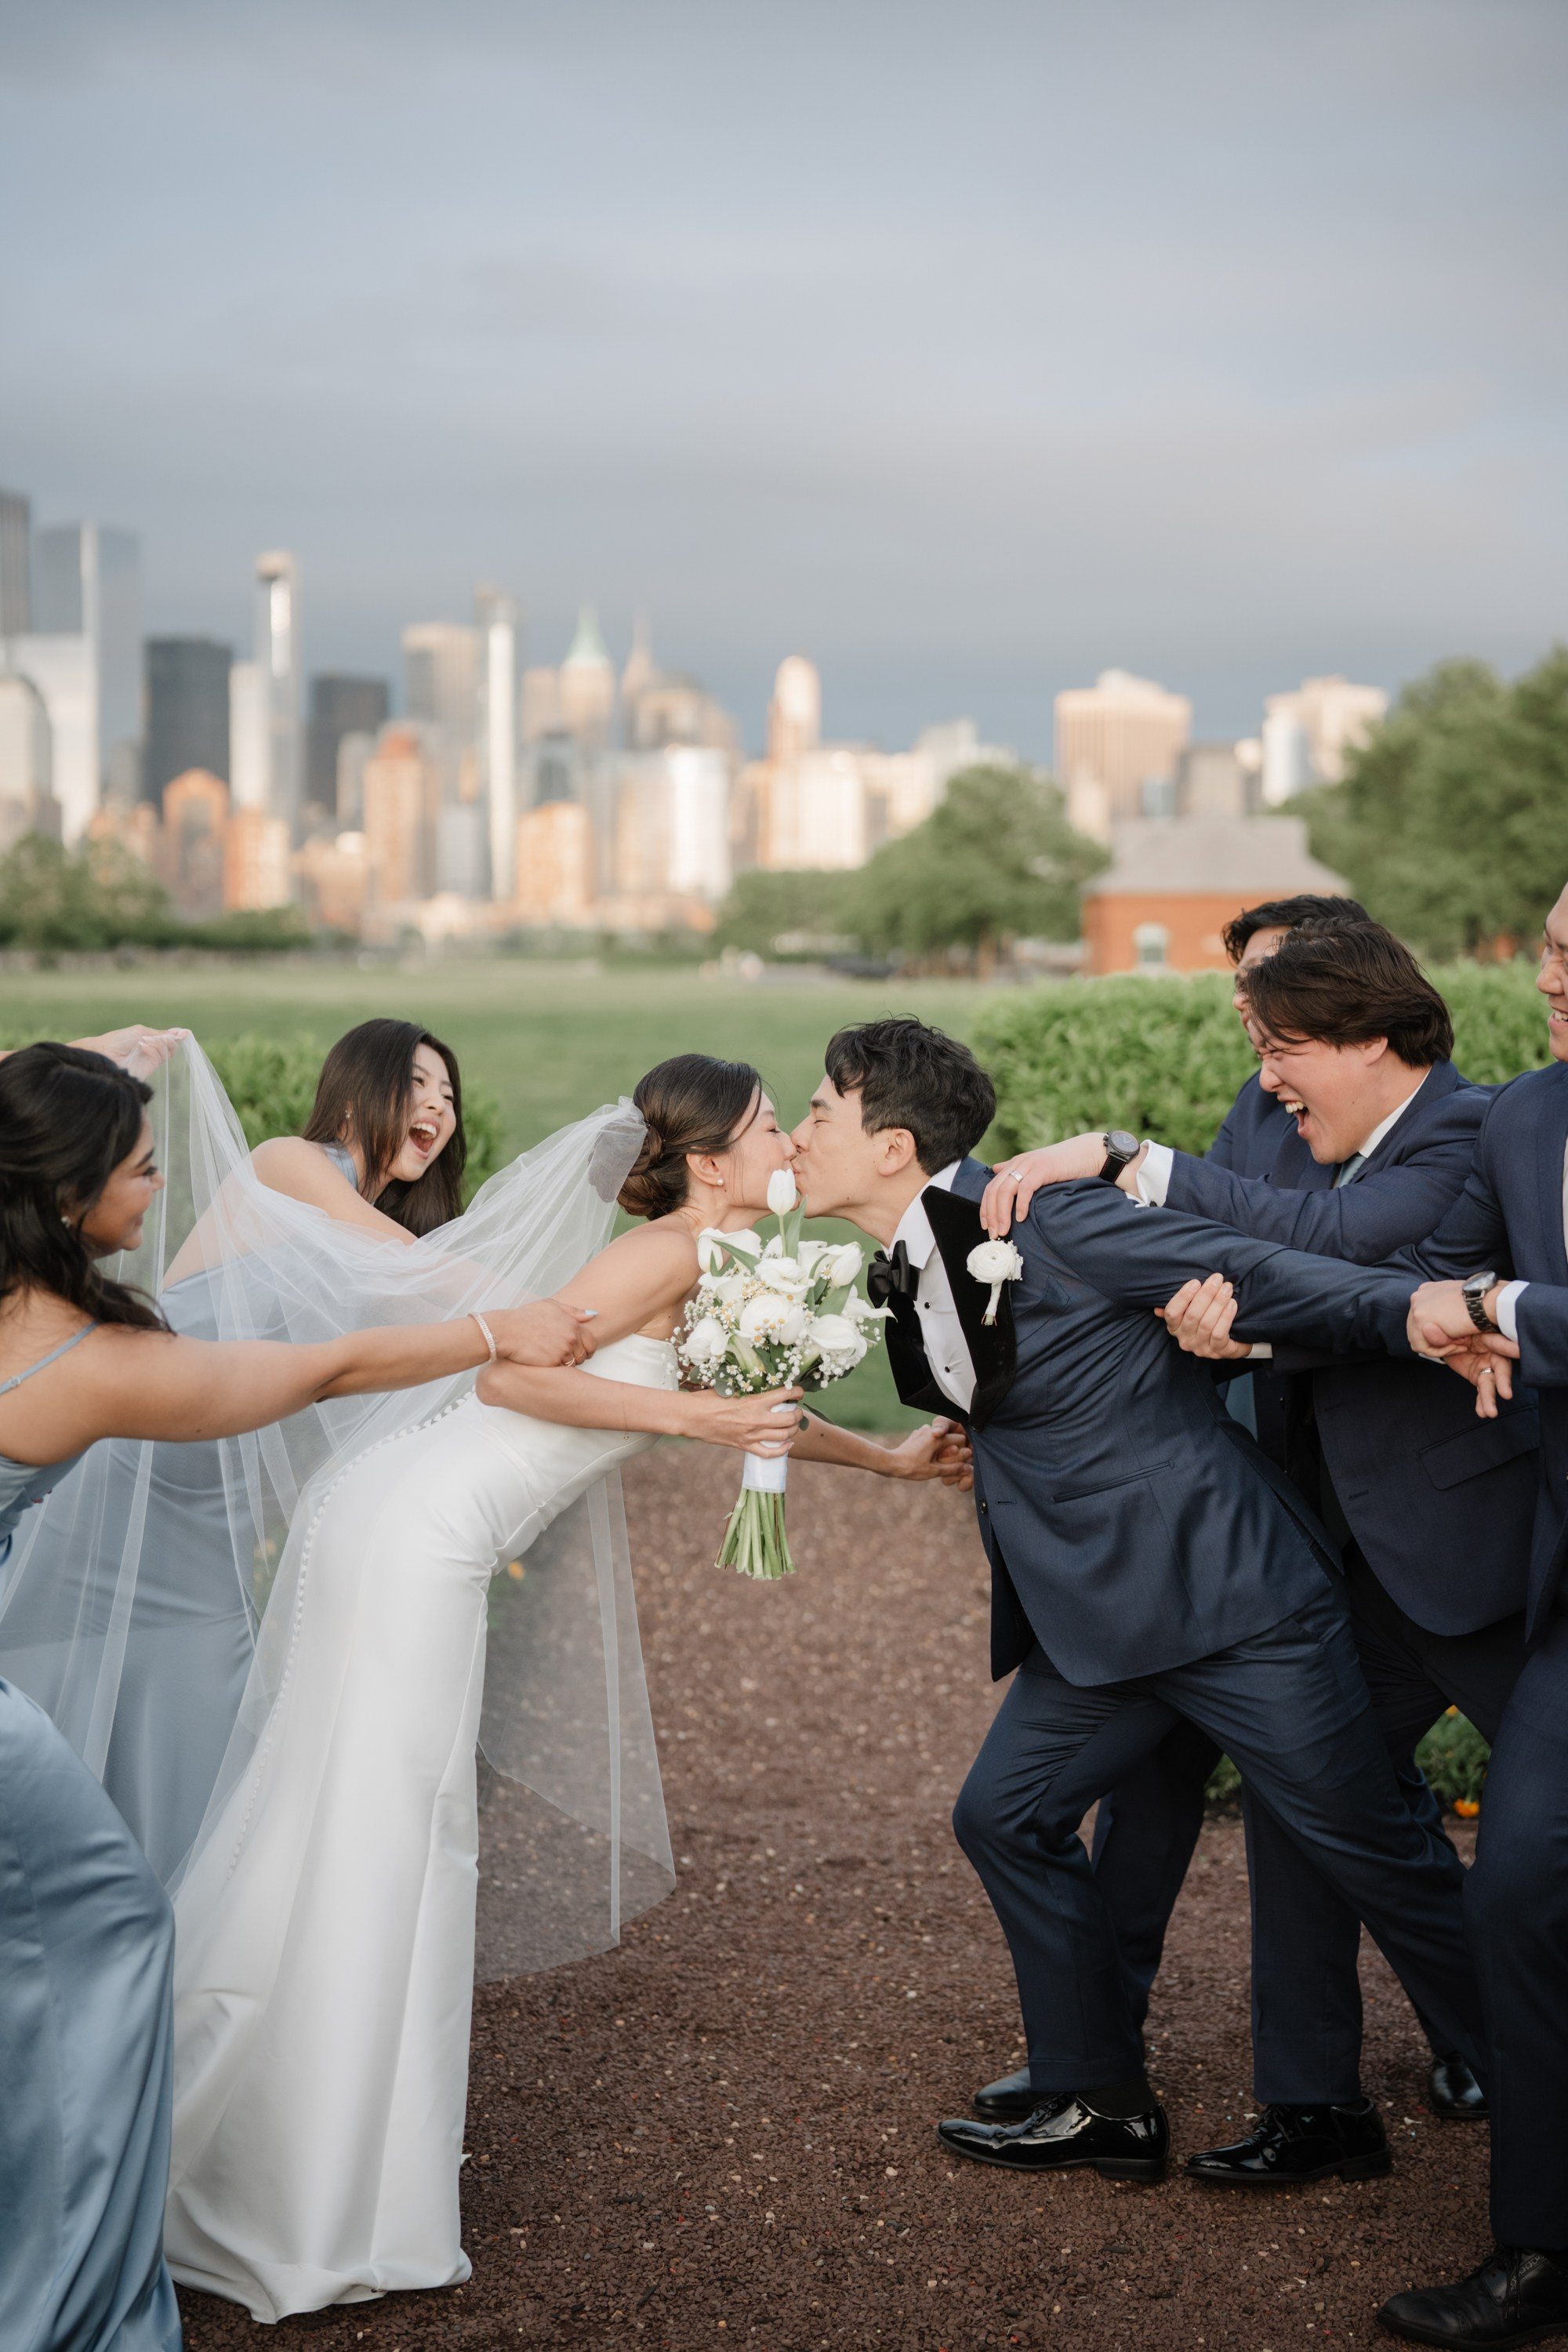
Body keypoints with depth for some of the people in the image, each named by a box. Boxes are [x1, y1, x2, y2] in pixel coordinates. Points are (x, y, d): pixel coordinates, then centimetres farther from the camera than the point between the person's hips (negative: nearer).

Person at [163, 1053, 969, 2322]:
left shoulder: (708, 1276, 18)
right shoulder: (672, 1251, -10)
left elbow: (741, 1409, 35)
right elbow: (509, 1371, -20)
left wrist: (890, 1457, 39)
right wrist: (689, 1416, -19)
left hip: (404, 1525, 9)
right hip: (417, 1536, -9)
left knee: (332, 1824, 15)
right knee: (380, 1839, -3)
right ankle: (324, 2208, 5)